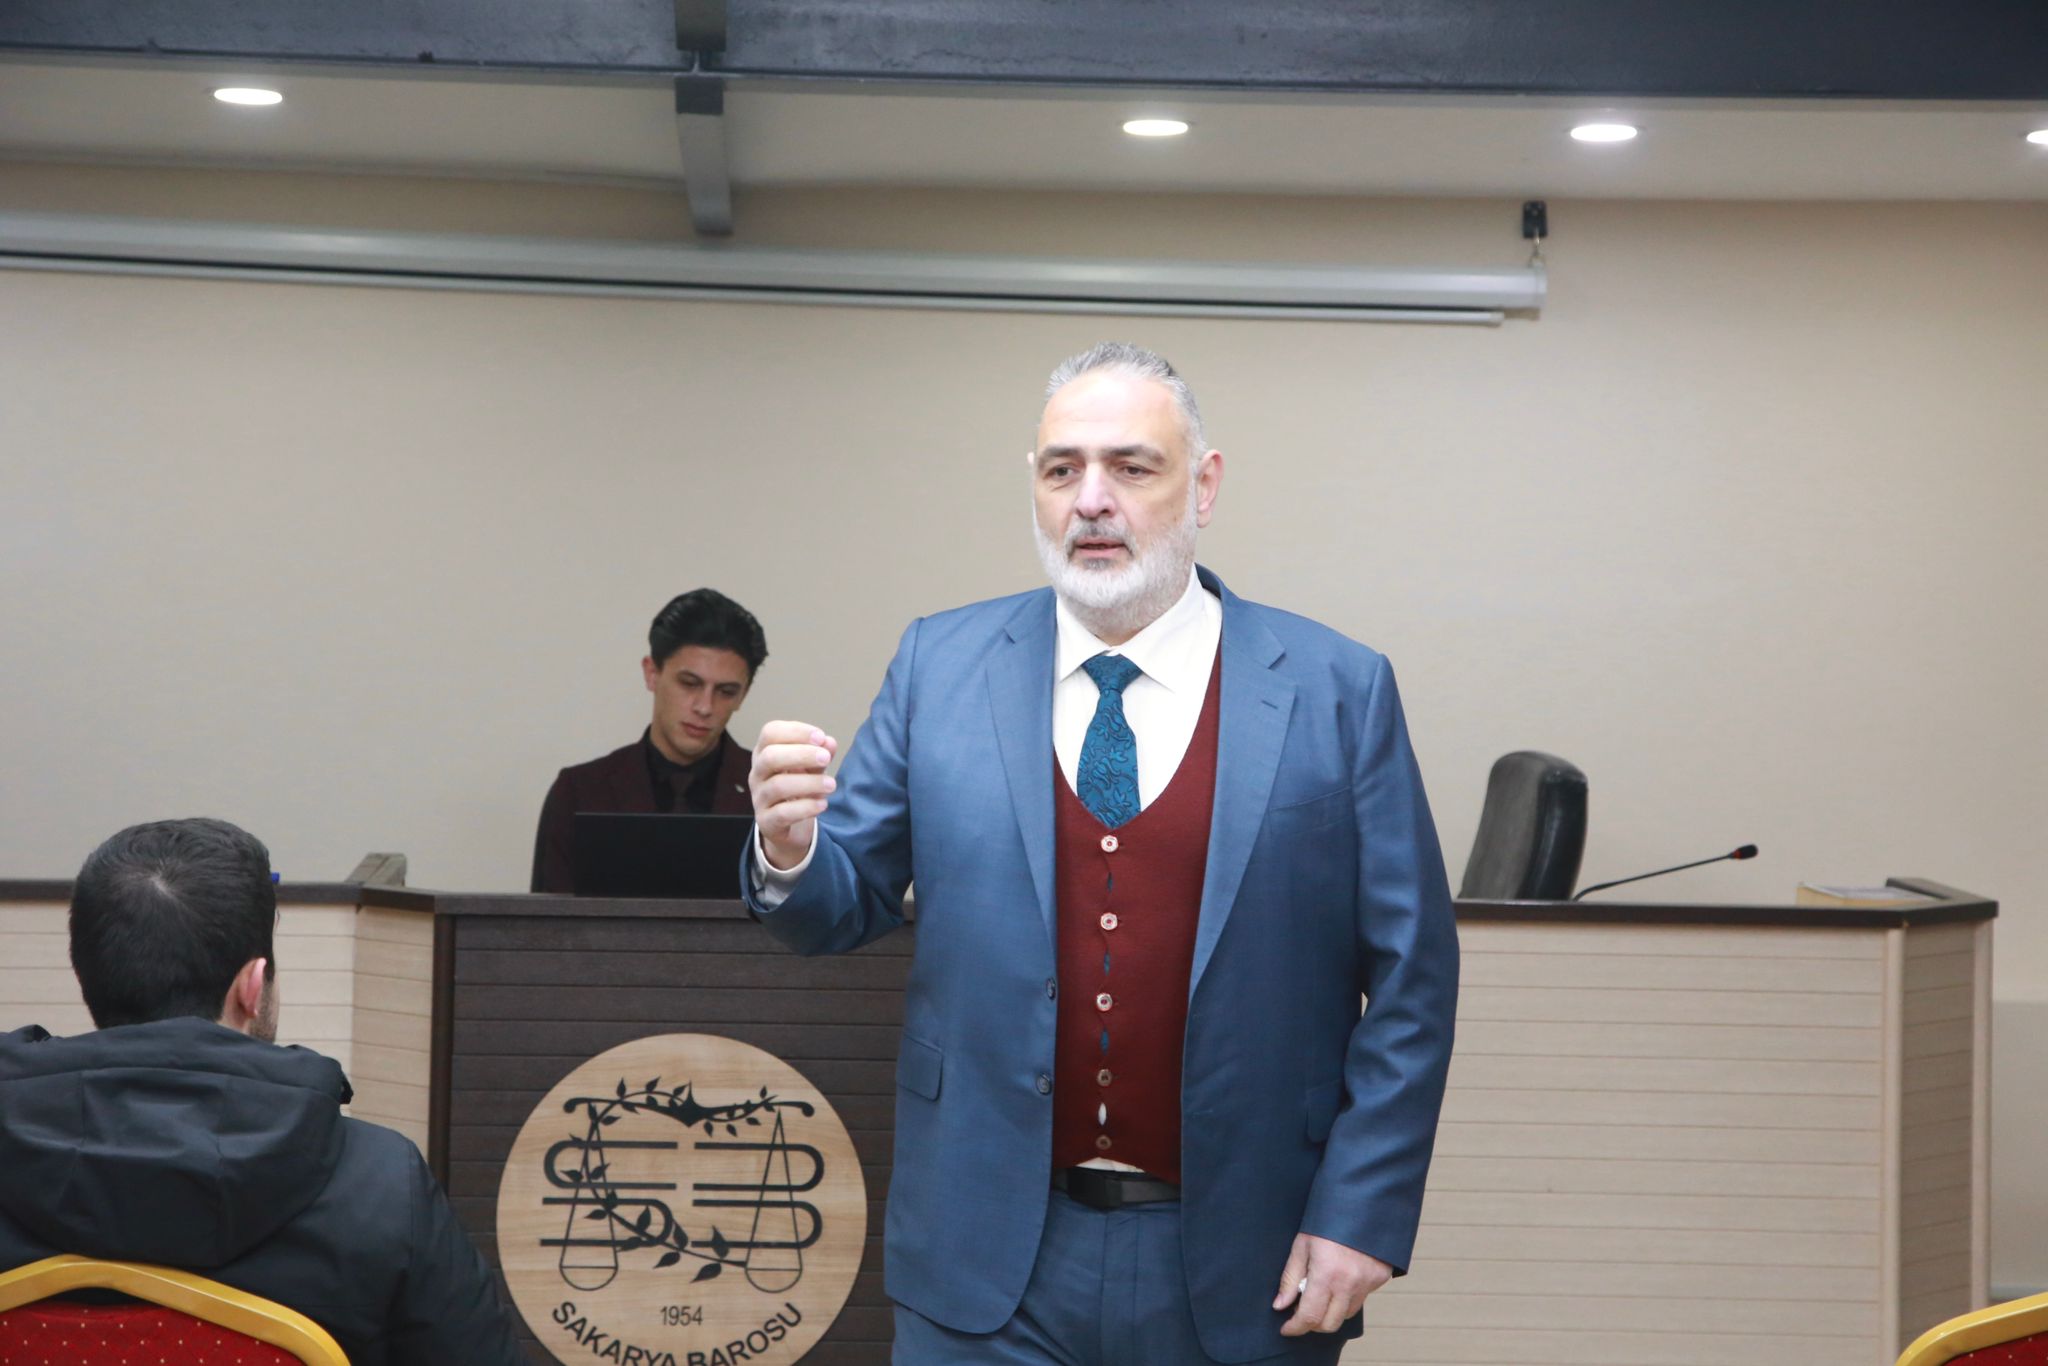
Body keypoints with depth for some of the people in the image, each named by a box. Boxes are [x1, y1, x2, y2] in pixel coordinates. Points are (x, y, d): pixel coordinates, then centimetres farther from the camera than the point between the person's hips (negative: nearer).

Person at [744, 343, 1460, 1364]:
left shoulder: (1336, 692, -2)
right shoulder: (941, 666, 4)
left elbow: (1410, 983, -2)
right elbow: (846, 905, 4)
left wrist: (1362, 1212, -8)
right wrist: (790, 850, -18)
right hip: (990, 1266, 1)